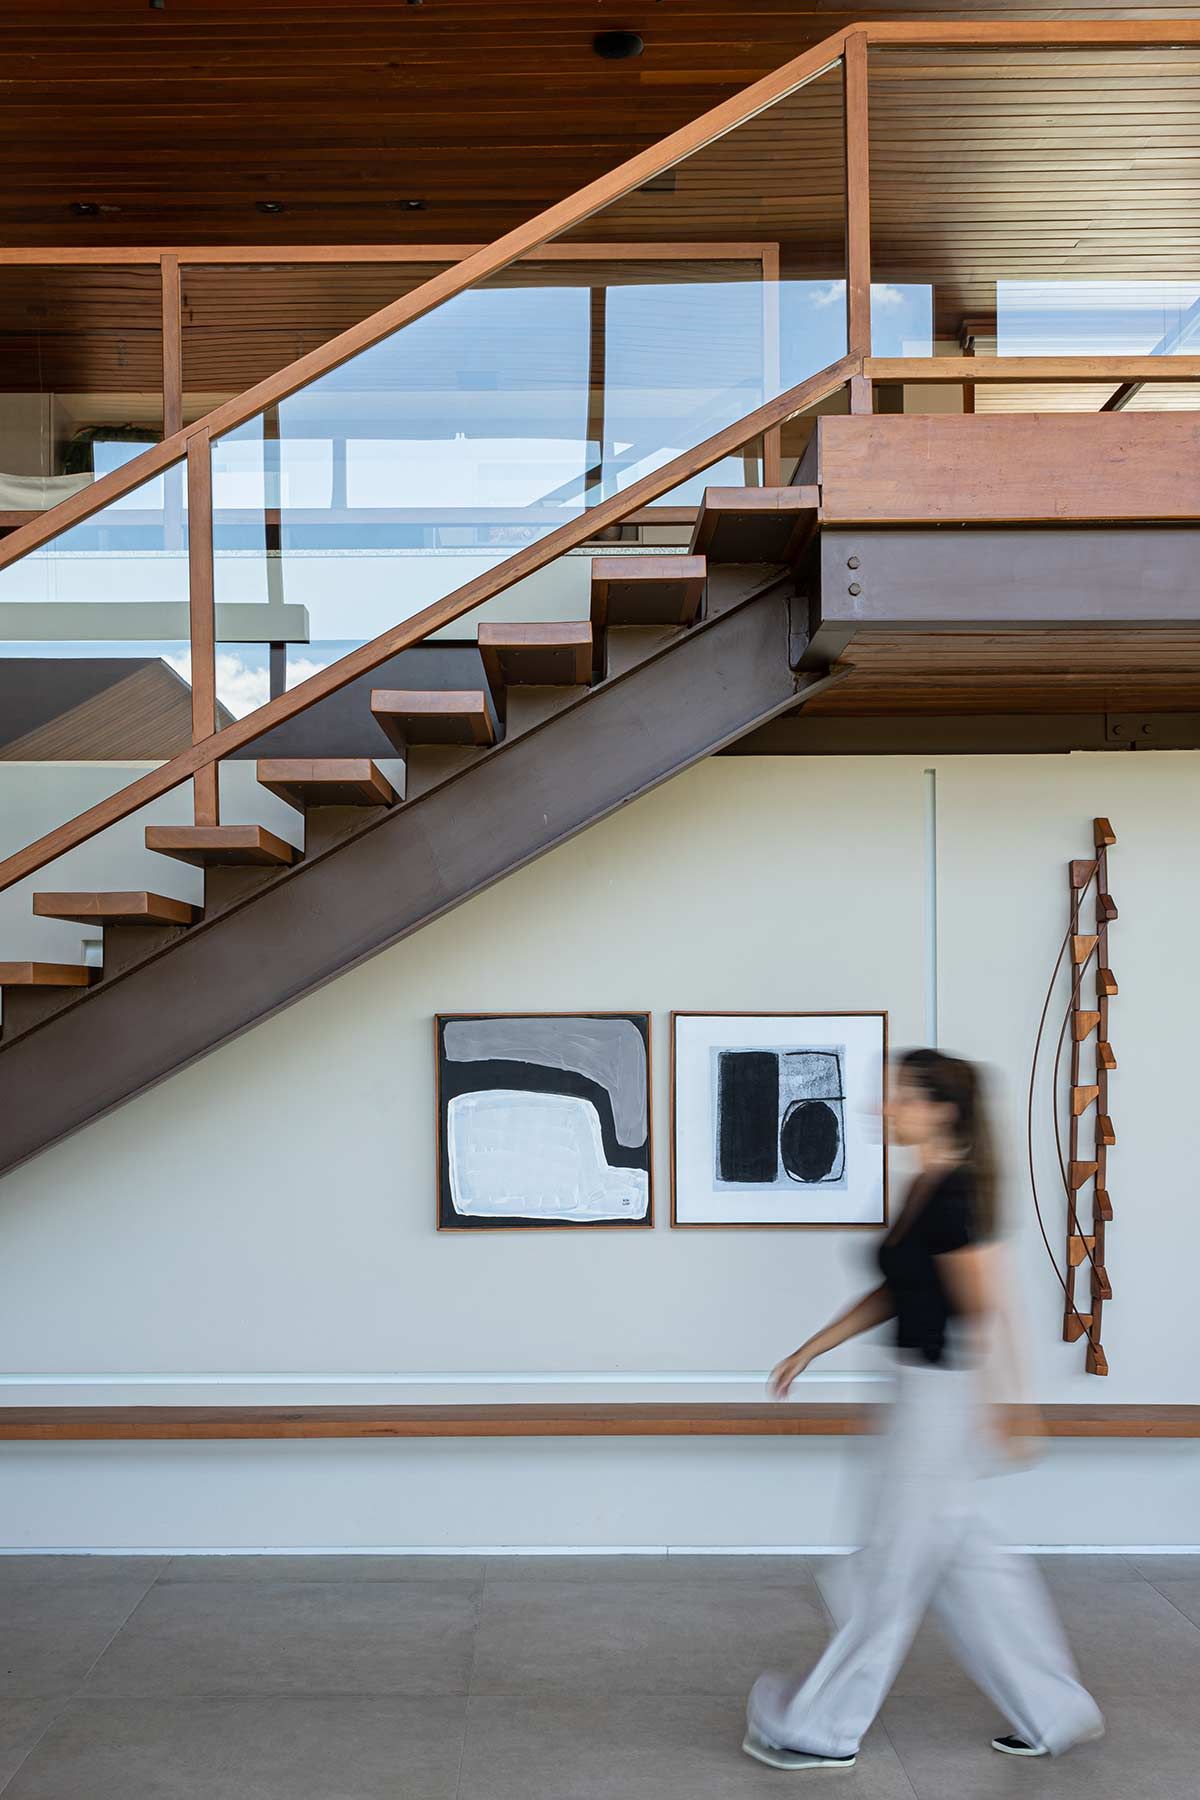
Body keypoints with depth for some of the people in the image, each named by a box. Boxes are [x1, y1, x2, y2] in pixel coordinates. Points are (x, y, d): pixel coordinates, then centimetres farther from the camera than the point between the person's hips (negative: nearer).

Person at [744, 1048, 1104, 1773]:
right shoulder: (927, 1188, 10)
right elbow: (895, 1293, 19)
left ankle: (827, 1732, 14)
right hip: (929, 1392, 10)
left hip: (945, 1396, -10)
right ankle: (1055, 1713, 26)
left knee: (895, 1569, 2)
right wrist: (814, 1348, 20)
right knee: (969, 1562, 16)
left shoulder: (954, 1197, -20)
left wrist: (991, 1409, -20)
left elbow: (987, 1313, -21)